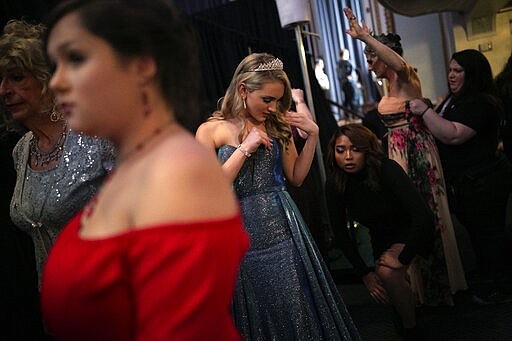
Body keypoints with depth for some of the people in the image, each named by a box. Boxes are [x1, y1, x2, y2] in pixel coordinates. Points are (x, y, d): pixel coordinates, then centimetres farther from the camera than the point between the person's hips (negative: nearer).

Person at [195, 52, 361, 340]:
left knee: (299, 311, 9)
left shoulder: (278, 125, 5)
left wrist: (313, 135, -2)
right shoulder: (210, 130, -5)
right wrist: (245, 148, -17)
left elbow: (296, 177, 9)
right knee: (259, 315, 11)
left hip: (283, 228, 3)